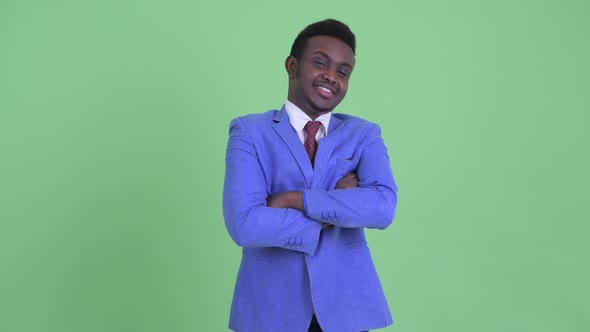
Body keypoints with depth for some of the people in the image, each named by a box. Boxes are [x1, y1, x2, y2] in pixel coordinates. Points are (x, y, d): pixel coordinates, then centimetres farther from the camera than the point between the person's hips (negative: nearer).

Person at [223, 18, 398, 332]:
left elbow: (383, 207, -15)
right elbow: (244, 224, -17)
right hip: (271, 306, -1)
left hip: (346, 306, 2)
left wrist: (295, 199, -18)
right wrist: (339, 212, -13)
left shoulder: (364, 134, 3)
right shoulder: (249, 132, -3)